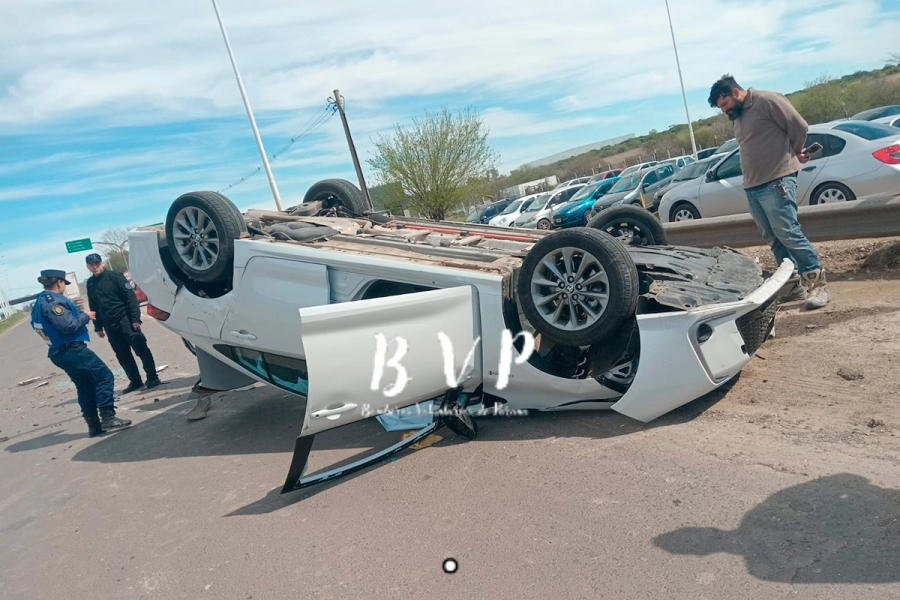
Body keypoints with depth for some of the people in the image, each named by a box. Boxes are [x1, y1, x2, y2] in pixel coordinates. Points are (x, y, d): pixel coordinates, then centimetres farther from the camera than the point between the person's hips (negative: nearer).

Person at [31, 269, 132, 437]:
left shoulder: (40, 302, 15)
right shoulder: (53, 300, -16)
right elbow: (68, 325, -25)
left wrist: (77, 313, 15)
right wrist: (85, 316, -9)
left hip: (58, 353, 10)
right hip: (72, 350, -10)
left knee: (85, 387, 15)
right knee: (104, 376, -7)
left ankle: (94, 426, 17)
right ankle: (108, 418, -12)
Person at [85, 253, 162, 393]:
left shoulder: (115, 276, -4)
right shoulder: (90, 284, 11)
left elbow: (131, 297, -10)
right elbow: (93, 307, 16)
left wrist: (135, 318, -16)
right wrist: (98, 327, 12)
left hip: (125, 320, -5)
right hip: (110, 326, 5)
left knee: (141, 349, -7)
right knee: (123, 355, 8)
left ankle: (152, 378, -1)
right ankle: (135, 381, 16)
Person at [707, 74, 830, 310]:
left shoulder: (768, 100, -7)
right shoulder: (737, 116, 19)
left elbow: (800, 126, -7)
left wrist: (794, 153, 8)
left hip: (776, 181, -8)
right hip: (752, 186, 8)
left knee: (789, 234, -11)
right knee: (773, 238, 9)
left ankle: (817, 284, -3)